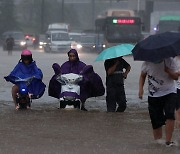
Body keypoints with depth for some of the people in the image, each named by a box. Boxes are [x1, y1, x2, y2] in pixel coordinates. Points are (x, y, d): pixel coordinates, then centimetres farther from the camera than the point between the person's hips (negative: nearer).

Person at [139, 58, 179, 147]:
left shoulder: (169, 61, -9)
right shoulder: (147, 63, -6)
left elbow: (176, 77, -6)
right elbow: (142, 76, 10)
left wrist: (169, 71, -27)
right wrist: (141, 89, -3)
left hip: (169, 93, -1)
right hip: (154, 95, 1)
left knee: (170, 115, -20)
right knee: (156, 120, 3)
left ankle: (168, 141, -17)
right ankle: (157, 139, 23)